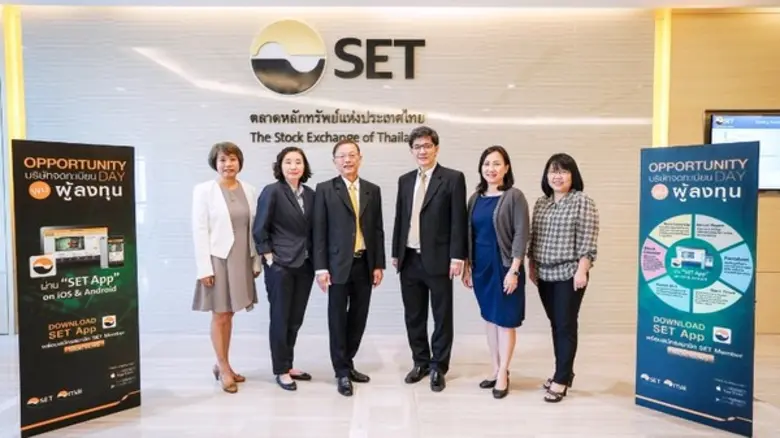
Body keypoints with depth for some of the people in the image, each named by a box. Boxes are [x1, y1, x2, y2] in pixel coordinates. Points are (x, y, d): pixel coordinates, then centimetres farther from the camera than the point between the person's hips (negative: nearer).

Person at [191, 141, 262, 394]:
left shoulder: (248, 190, 5)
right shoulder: (204, 190, -6)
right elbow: (199, 230, -9)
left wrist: (257, 261, 6)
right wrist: (204, 268, -13)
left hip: (241, 260, 4)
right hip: (217, 259, -4)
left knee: (229, 315, 12)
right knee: (219, 316, 4)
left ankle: (222, 366, 26)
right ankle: (224, 368, 19)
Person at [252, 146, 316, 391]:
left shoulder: (309, 194, 6)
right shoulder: (272, 192, -9)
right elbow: (260, 229, -9)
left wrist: (315, 260, 6)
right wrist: (269, 257, -10)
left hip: (304, 265, 5)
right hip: (280, 266, -5)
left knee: (296, 319, 13)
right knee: (280, 318, 5)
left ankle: (288, 365, 28)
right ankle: (281, 371, 19)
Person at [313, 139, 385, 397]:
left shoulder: (373, 190, 9)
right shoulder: (325, 189, -1)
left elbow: (377, 230, 9)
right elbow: (319, 231, -4)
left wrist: (379, 265, 3)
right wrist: (321, 267, -9)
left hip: (365, 264, 4)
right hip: (338, 264, -3)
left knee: (358, 318, 10)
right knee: (338, 319, 3)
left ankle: (347, 364, 28)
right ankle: (342, 372, 16)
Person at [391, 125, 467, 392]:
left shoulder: (453, 178, -4)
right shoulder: (405, 180, 11)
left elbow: (458, 220, -8)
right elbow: (400, 218, 13)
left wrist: (457, 256, -13)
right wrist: (396, 253, 11)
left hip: (438, 259, -5)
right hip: (410, 259, 5)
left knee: (441, 316, 7)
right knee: (413, 315, 13)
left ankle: (438, 367, 21)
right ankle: (421, 362, 29)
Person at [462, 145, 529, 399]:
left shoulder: (514, 196, -8)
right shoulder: (475, 198, 8)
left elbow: (521, 235, -12)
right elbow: (469, 234, 10)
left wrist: (514, 270, -17)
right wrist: (467, 267, 9)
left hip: (504, 266, -5)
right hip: (481, 266, 6)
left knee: (505, 320, 4)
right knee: (490, 319, 13)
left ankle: (503, 375, 15)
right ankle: (496, 370, 25)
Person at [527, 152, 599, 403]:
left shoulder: (583, 202, -6)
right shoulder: (540, 203, 12)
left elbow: (587, 241, -12)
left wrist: (582, 271, -17)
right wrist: (531, 266, 12)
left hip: (569, 274, -6)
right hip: (545, 274, 6)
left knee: (566, 326, -1)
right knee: (555, 325, 13)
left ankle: (561, 380, 6)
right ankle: (564, 372, 25)